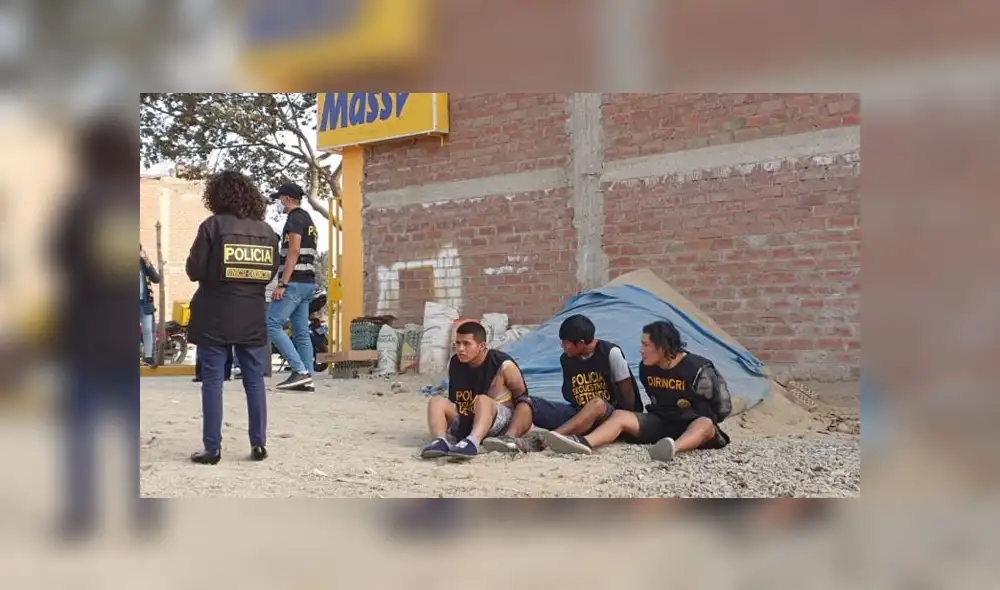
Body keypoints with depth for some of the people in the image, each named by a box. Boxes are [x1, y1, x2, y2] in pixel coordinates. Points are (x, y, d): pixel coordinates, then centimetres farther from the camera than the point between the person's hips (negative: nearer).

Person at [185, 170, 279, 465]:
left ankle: (212, 448, 4)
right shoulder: (267, 231, 4)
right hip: (253, 318, 4)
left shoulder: (213, 225, -9)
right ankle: (258, 444, 12)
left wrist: (214, 274, 10)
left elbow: (194, 270, -9)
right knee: (255, 381, 9)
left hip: (215, 318, -3)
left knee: (212, 382, 2)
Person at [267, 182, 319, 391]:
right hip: (307, 282, 10)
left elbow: (294, 252, -18)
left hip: (294, 282, -10)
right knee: (301, 332, 7)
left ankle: (300, 371, -18)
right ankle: (307, 377, 4)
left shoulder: (295, 218, -8)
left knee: (272, 325, -12)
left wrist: (282, 283, -22)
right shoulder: (308, 219, 22)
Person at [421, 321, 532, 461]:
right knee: (436, 401, -17)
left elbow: (522, 397, -1)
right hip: (464, 423, 5)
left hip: (497, 423, -5)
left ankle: (472, 442, -64)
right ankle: (441, 440, -45)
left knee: (482, 400, -35)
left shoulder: (503, 365, -10)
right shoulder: (454, 363, 4)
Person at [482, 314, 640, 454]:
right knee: (528, 403, -13)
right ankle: (511, 440, -45)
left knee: (597, 404, -41)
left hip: (610, 414, -5)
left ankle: (538, 442, -53)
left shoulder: (610, 352, -11)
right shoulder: (566, 359, 3)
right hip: (578, 414, 6)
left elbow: (627, 392, -6)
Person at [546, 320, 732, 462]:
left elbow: (723, 405, -8)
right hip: (659, 421, 6)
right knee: (620, 415, -16)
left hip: (693, 423, -5)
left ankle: (674, 448, -76)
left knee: (705, 425, -41)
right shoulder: (646, 368, -1)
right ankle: (584, 442, -46)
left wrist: (706, 420, 2)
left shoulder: (697, 370, -19)